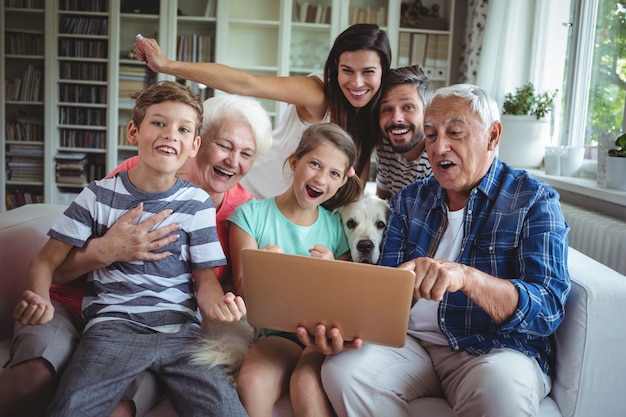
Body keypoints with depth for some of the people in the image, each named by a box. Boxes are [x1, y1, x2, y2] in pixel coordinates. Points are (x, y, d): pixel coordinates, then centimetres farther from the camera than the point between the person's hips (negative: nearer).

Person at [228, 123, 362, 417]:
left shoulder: (336, 226, 8)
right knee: (251, 385, -30)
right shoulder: (252, 214, 1)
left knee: (308, 385, -31)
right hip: (277, 332, 0)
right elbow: (243, 293, 0)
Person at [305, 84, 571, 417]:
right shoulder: (410, 200, 9)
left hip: (496, 349, -3)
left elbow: (548, 306, -15)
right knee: (342, 370, -24)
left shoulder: (534, 200, -3)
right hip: (411, 342, 4)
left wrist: (466, 276, -34)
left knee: (501, 389, -37)